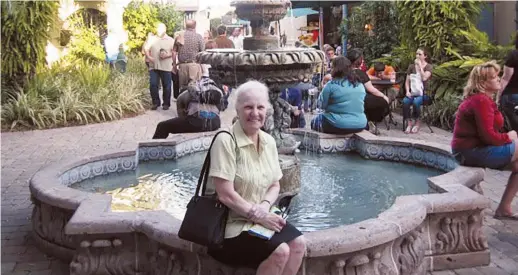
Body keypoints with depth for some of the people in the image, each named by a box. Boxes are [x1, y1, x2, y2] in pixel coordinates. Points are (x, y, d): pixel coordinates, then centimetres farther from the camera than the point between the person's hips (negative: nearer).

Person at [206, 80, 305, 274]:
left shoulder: (269, 142, 4)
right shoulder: (226, 141, -18)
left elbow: (275, 185, 11)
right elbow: (226, 195, -21)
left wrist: (265, 206, -10)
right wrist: (257, 214, -17)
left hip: (260, 218, 7)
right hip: (231, 223, -7)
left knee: (298, 243, -13)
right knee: (280, 251, -22)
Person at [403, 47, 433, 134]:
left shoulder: (429, 67, 4)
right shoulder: (411, 66, 15)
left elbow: (424, 78, -15)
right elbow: (407, 81, 11)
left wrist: (420, 66, -10)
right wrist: (407, 91, -5)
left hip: (423, 93, -3)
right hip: (412, 92, 3)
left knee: (416, 102, -35)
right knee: (405, 101, -31)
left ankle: (417, 122, -12)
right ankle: (409, 123, -17)